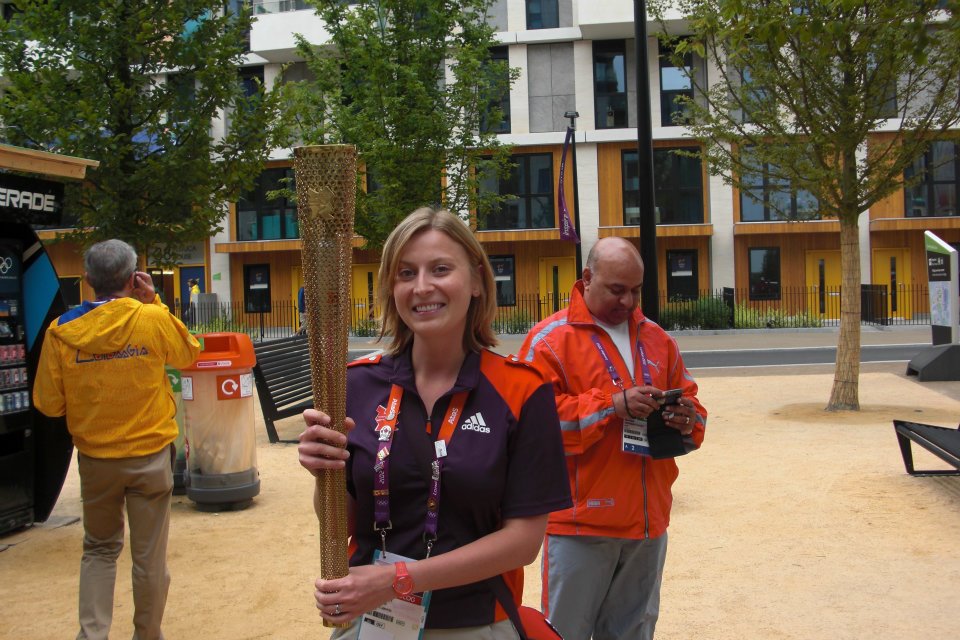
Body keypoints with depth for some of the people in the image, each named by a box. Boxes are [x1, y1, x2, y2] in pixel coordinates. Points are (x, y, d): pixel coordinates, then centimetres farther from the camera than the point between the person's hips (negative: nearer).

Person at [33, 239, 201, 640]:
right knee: (149, 555, 11)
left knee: (99, 549, 21)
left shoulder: (62, 331, -9)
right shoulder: (153, 319, -13)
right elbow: (189, 354, 7)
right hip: (151, 456, -2)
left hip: (95, 459, 2)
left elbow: (48, 404, -4)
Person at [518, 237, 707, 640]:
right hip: (580, 520, -5)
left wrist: (688, 421, -6)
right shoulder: (551, 338, -6)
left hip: (647, 519, 6)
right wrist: (611, 404, -21)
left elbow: (689, 400, 18)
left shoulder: (657, 339, 13)